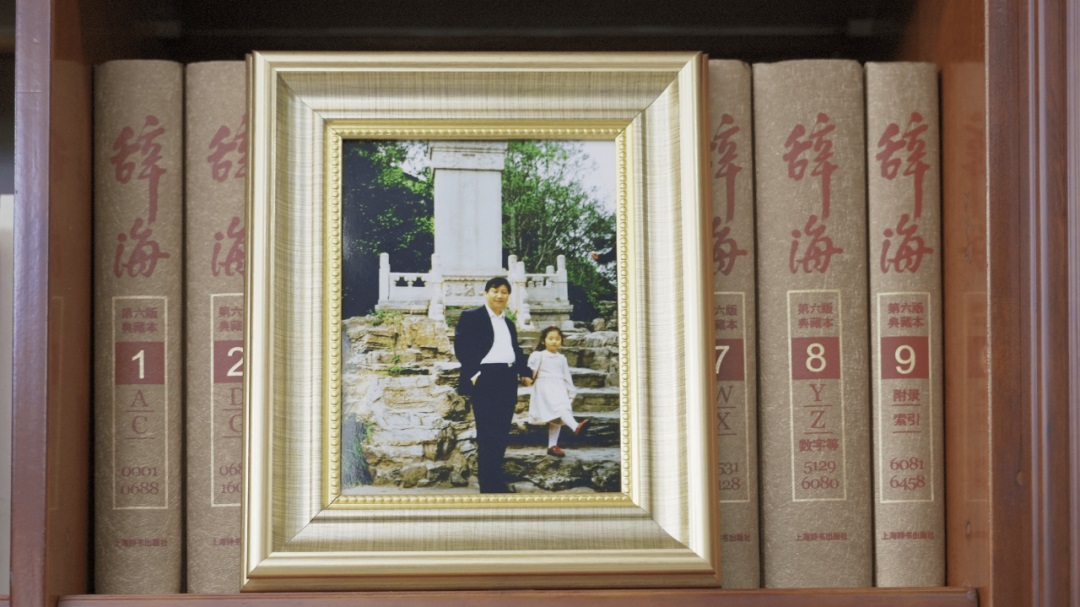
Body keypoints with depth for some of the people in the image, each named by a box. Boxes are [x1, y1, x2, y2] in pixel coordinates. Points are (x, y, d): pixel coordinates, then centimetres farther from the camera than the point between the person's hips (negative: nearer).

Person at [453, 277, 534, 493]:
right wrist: (473, 374, -17)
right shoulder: (471, 316, -1)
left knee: (501, 434, 9)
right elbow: (461, 347, -10)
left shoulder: (509, 323, 22)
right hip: (485, 380, -7)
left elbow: (516, 351, 23)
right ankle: (490, 486, -7)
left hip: (507, 382, 7)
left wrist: (525, 372, 10)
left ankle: (495, 481, 17)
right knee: (488, 435, -8)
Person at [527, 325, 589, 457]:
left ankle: (552, 445, 9)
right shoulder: (539, 356, 3)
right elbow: (531, 370, -6)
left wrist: (571, 393, 19)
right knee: (559, 408, -28)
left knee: (556, 418, 4)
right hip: (545, 387, -6)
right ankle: (576, 426, -52)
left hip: (559, 389, 6)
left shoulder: (562, 358, 17)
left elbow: (566, 376, 20)